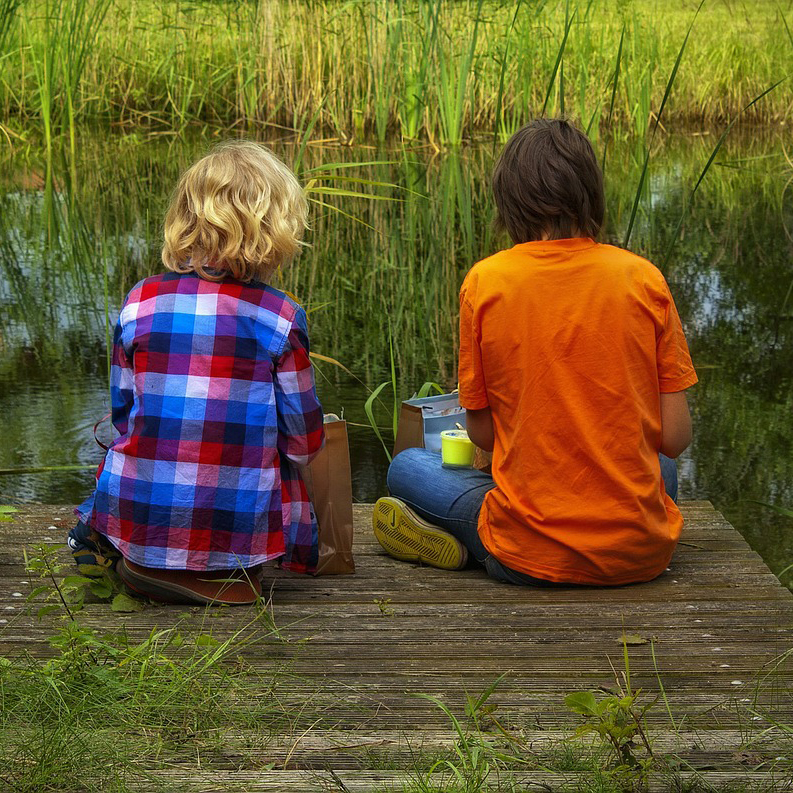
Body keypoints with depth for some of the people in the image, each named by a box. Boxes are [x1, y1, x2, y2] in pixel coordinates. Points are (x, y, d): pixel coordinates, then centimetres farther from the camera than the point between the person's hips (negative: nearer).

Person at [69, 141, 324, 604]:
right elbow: (304, 442, -1)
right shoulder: (280, 316, -7)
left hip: (138, 515, 3)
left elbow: (123, 412, 10)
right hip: (240, 526, -3)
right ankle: (224, 569, 5)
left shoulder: (141, 302, 0)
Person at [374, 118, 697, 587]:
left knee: (407, 467, 24)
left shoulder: (485, 281, -7)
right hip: (642, 555, 1)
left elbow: (481, 433, 1)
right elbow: (675, 438, -3)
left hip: (531, 559, -1)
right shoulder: (644, 277, -4)